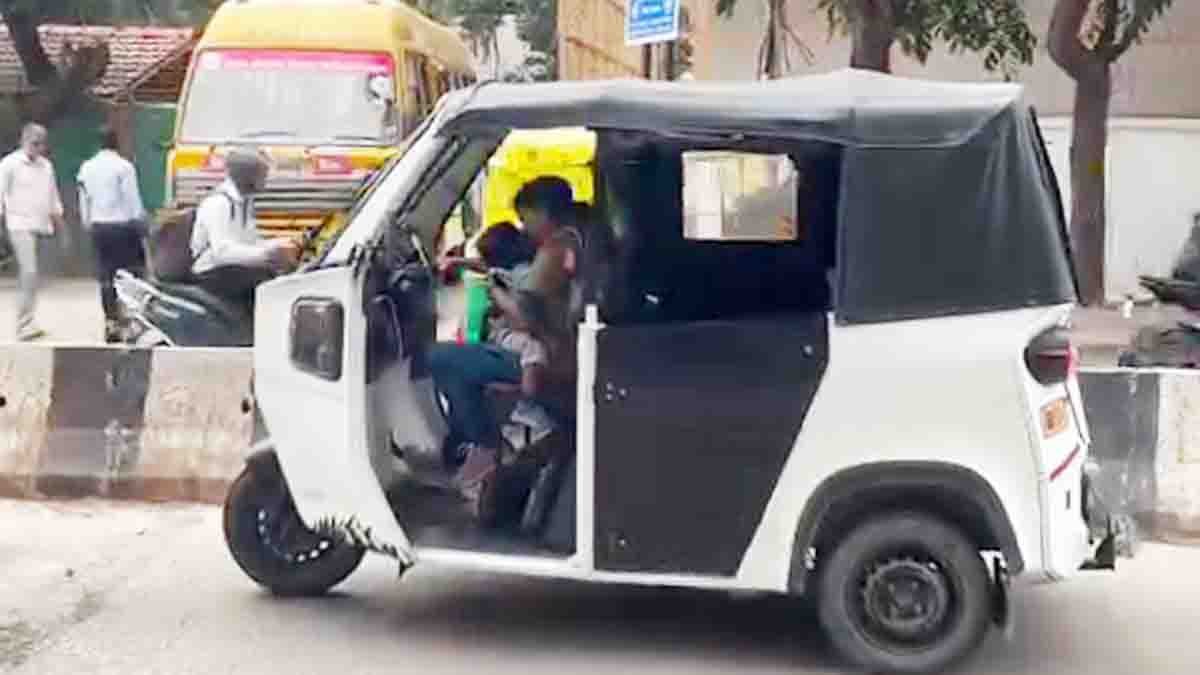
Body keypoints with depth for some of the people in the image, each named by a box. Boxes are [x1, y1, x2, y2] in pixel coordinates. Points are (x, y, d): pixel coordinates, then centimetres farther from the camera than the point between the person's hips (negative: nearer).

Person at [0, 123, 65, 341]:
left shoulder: (46, 165, 14)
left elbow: (54, 198, 21)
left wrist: (60, 225, 19)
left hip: (41, 226, 6)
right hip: (20, 225, -6)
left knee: (27, 274, 9)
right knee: (29, 272, -17)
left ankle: (25, 322, 13)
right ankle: (25, 323, -16)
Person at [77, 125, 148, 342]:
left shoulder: (87, 168, 6)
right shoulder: (124, 166, -11)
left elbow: (84, 200, 10)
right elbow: (133, 199, -10)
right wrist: (142, 224, 1)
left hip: (98, 226, 5)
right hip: (122, 225, -5)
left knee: (105, 276, 8)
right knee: (132, 273, 3)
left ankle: (110, 323, 8)